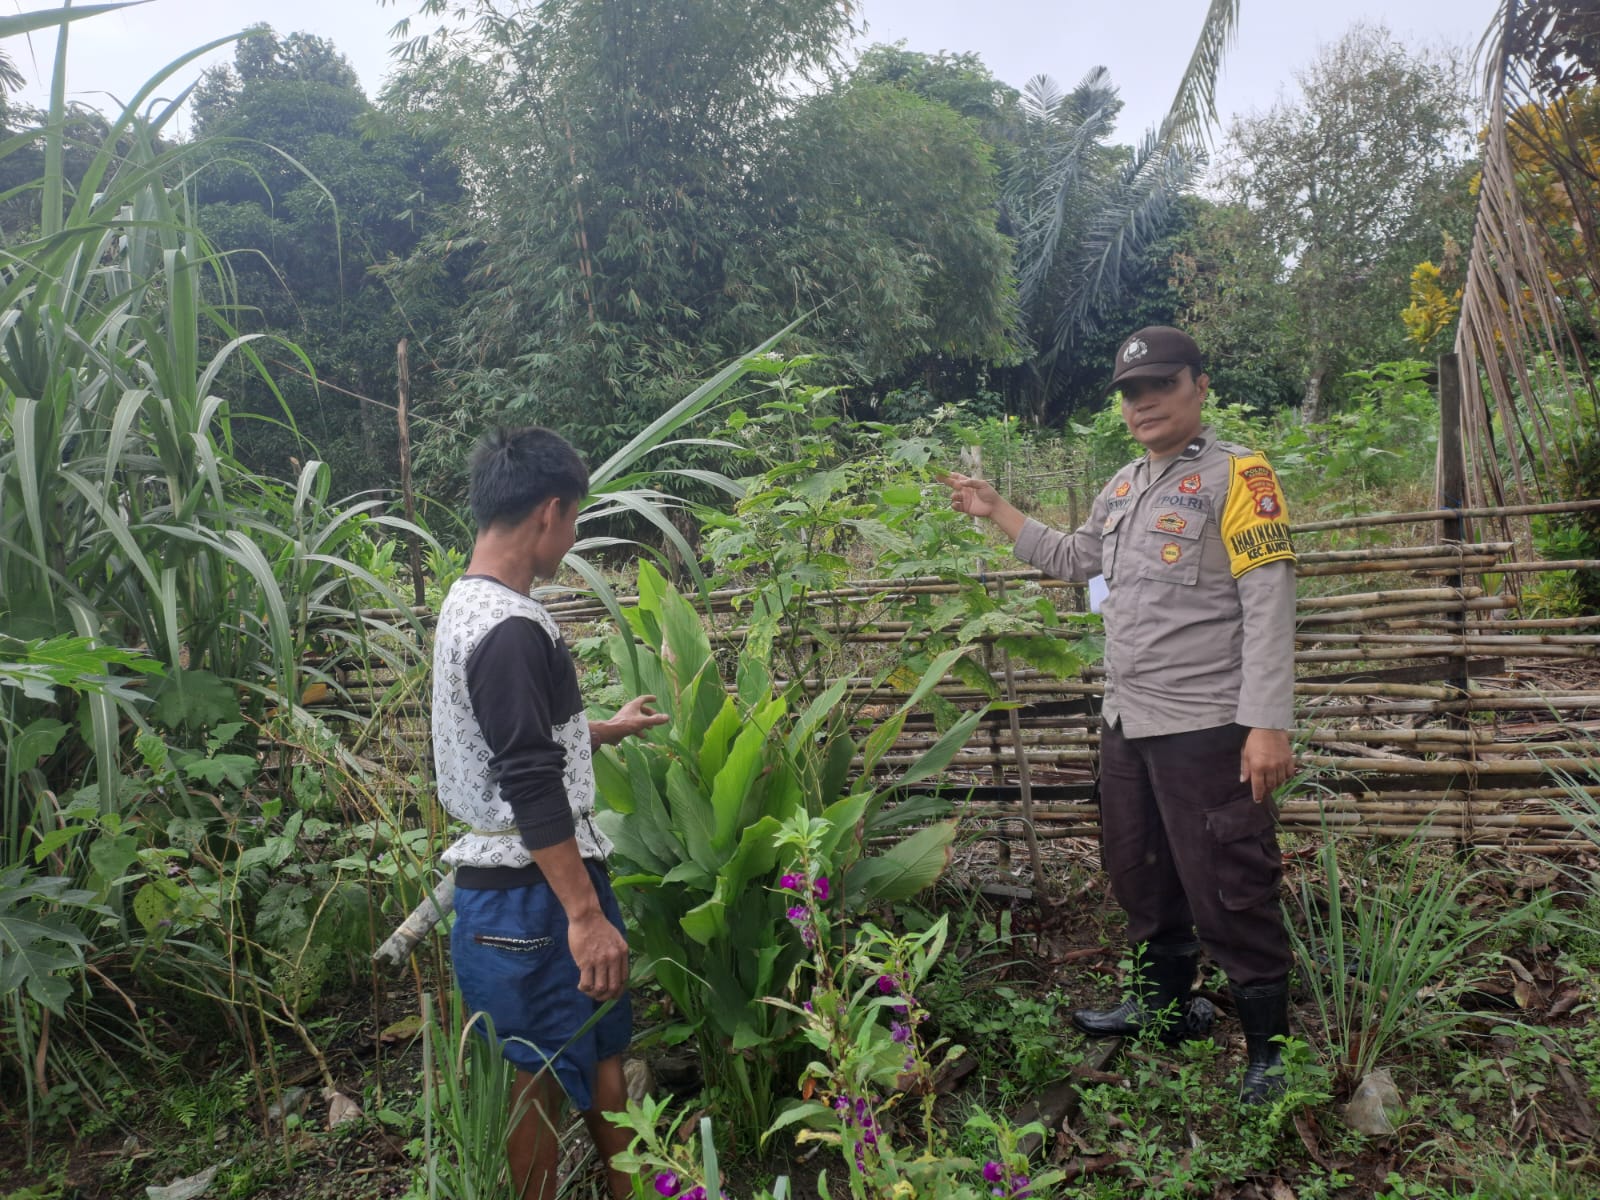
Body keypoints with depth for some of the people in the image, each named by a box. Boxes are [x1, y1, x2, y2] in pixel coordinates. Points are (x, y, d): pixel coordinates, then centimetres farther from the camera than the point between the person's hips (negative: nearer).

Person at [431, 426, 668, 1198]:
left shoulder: (467, 608, 10)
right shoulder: (513, 630, -22)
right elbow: (531, 790, -26)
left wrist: (607, 730, 35)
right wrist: (586, 914, -23)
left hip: (504, 884, 10)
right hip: (534, 894, -10)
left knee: (601, 1054, 18)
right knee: (542, 1081, 4)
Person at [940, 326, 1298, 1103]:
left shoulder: (1236, 476, -10)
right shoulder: (1123, 487, 14)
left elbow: (1269, 605, -15)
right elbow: (1073, 559, 30)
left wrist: (1268, 724, -21)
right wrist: (997, 512, 28)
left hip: (1206, 726, -8)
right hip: (1127, 721, 8)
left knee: (1228, 892, -1)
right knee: (1140, 874, 20)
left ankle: (1268, 1046, 15)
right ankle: (1165, 1004, 39)